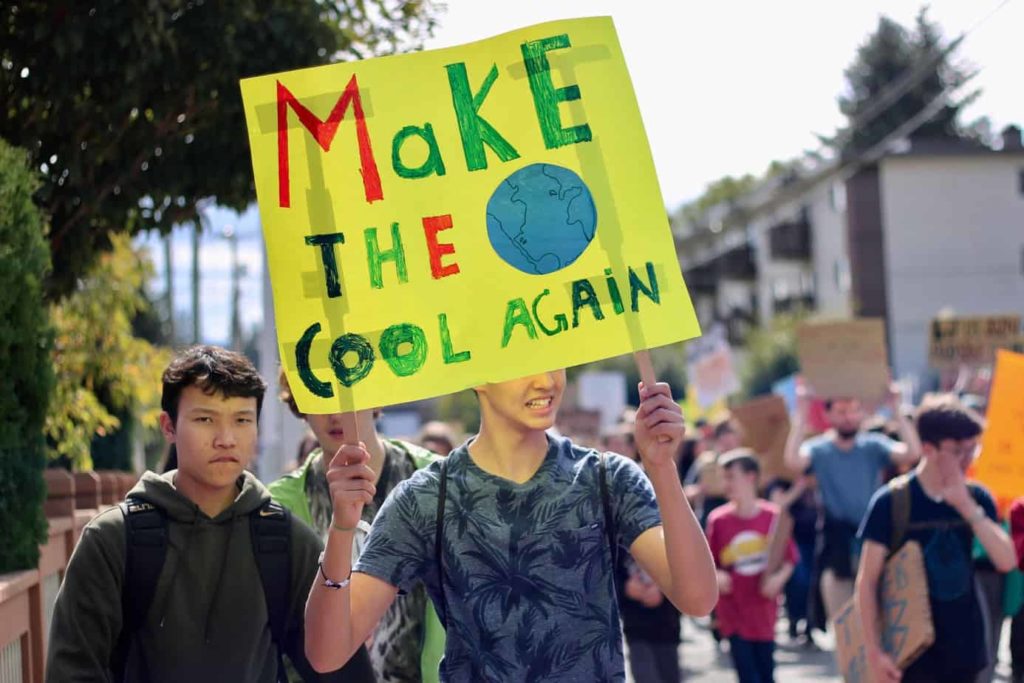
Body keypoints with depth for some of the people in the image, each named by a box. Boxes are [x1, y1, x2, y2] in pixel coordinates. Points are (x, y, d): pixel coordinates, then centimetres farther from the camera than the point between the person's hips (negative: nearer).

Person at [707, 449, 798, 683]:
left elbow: (790, 558, 3)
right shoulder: (718, 520, -5)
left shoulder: (772, 516, -5)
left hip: (764, 610, 1)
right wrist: (716, 577, -18)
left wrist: (779, 577, -15)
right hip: (734, 612, -1)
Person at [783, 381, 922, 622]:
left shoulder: (874, 447, 2)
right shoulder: (819, 450, -2)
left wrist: (897, 411, -17)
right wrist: (801, 415, -23)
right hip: (836, 549, -1)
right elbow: (793, 461, -25)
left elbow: (912, 453, -16)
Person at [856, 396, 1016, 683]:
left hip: (965, 649, 4)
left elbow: (1007, 561, -10)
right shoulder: (892, 502, -10)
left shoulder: (976, 498, 2)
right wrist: (873, 651, -14)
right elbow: (867, 581, -9)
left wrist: (967, 506, -19)